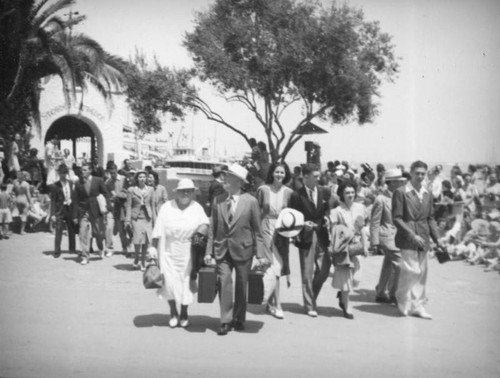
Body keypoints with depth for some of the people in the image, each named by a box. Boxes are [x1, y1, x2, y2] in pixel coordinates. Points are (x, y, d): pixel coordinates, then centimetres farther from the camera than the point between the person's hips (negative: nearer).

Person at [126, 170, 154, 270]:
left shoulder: (150, 189, 10)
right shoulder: (131, 190, 2)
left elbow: (152, 204, 13)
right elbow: (128, 205, 1)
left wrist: (153, 218, 9)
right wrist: (128, 220, -5)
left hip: (147, 217, 3)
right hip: (136, 218, -2)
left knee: (146, 240, -1)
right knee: (138, 240, -10)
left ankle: (143, 262, 13)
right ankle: (136, 260, 12)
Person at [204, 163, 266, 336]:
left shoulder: (251, 201, -4)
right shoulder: (217, 201, 3)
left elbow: (257, 230, -2)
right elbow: (213, 229, 7)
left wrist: (260, 254, -5)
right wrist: (209, 251, 1)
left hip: (243, 250, -1)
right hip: (222, 250, 1)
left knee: (241, 286, 8)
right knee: (224, 282, -8)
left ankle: (239, 319, 24)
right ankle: (225, 321, -1)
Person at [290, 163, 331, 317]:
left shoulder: (324, 192, 6)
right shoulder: (297, 195, -7)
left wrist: (327, 218, -4)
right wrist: (303, 224, -19)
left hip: (321, 236, 4)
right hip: (306, 237, -4)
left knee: (324, 269, 4)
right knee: (307, 273, 3)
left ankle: (312, 296, 28)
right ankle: (309, 306, 14)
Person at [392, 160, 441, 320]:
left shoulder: (427, 194, 12)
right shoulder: (401, 192, -6)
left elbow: (430, 218, 17)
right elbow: (397, 218, -9)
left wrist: (437, 239, 7)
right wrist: (412, 235, -15)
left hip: (423, 240, 6)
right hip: (407, 240, -6)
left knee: (422, 273, 7)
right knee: (412, 271, -9)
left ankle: (417, 305, 17)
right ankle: (404, 305, 8)